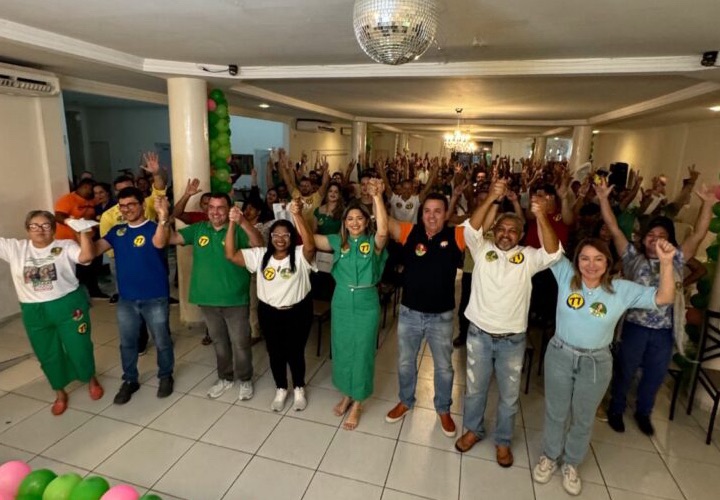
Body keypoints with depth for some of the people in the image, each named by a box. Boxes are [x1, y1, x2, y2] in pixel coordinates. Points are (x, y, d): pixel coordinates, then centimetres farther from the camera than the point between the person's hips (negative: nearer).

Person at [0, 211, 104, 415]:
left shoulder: (65, 246, -8)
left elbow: (86, 256, -25)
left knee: (79, 348, 7)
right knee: (47, 355, 16)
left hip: (68, 306, -3)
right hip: (34, 312, 4)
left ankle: (92, 380, 36)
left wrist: (84, 231, -30)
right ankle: (60, 393, 38)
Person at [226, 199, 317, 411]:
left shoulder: (300, 255, -13)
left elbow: (310, 245, -35)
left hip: (298, 312, -3)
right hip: (269, 313, 3)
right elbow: (231, 254, -8)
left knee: (295, 352, 12)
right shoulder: (260, 255, -2)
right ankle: (280, 390, 39)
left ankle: (299, 389, 36)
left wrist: (298, 215, -45)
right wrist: (233, 224, -20)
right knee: (275, 353, 16)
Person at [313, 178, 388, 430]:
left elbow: (383, 231, -30)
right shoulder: (338, 241, 2)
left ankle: (357, 403, 25)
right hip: (341, 301, 3)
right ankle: (347, 394, 38)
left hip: (366, 303, -3)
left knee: (362, 351, 7)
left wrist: (377, 197, -36)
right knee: (342, 348, 15)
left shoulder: (373, 243, -8)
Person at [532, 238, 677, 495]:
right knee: (556, 413, 18)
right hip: (559, 356, 0)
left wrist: (666, 263, -25)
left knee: (583, 419, 20)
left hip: (596, 364, 1)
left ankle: (571, 464, 44)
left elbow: (664, 298, -13)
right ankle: (549, 456, 42)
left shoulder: (622, 290, -9)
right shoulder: (566, 276, -10)